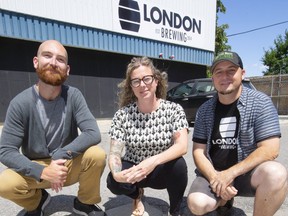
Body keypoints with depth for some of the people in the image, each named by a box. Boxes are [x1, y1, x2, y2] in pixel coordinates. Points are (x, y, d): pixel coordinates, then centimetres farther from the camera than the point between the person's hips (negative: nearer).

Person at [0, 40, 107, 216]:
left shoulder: (73, 96, -15)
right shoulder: (20, 103, -15)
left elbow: (93, 134, -22)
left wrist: (61, 155, -32)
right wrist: (42, 172, -28)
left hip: (69, 165, 0)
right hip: (36, 169, 1)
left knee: (97, 155, -27)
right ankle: (36, 201, 11)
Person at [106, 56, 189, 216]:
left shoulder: (174, 110, -13)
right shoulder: (122, 114, -12)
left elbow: (182, 146, -25)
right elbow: (115, 153, -15)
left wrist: (153, 161, -42)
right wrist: (117, 173, -37)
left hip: (163, 171, 0)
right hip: (133, 171, 1)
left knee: (179, 164, -32)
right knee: (113, 182, -29)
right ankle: (137, 194, 9)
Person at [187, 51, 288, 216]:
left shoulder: (260, 103, -7)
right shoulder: (205, 110, -1)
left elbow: (270, 150, -14)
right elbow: (199, 151, -1)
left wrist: (230, 174, -21)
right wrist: (214, 178, -18)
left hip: (247, 172, -1)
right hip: (214, 173, 2)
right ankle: (223, 200, 12)